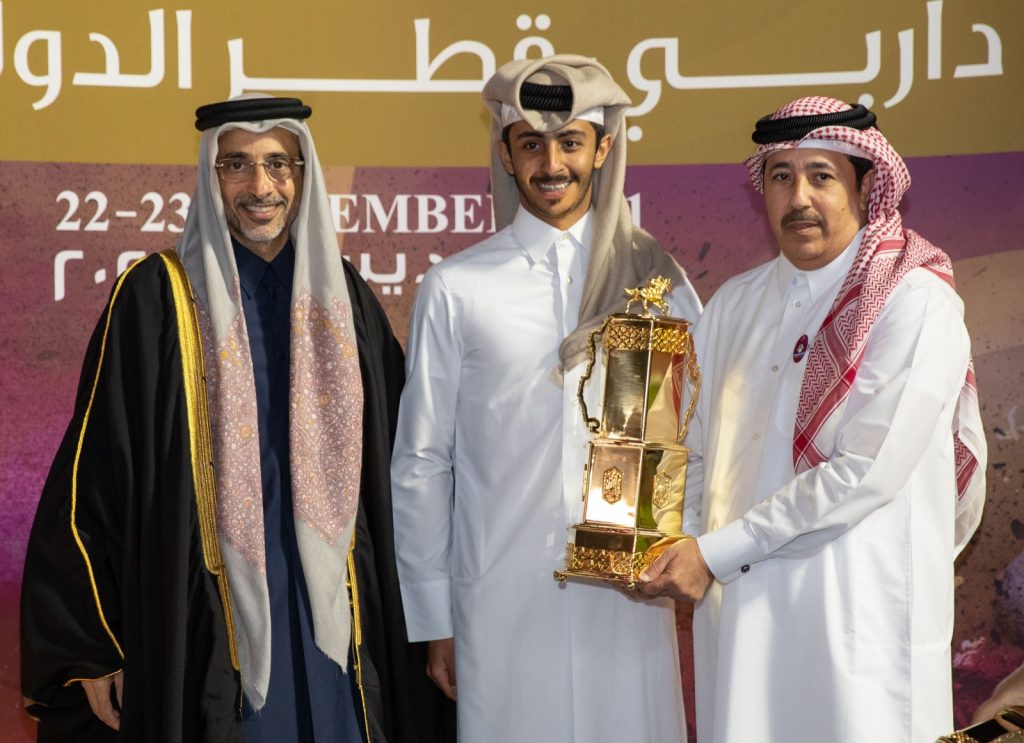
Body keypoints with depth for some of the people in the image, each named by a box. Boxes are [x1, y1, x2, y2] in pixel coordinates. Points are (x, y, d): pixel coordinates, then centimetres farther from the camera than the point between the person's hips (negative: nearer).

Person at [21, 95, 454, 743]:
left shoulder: (344, 296, 6)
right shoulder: (156, 296, -5)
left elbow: (394, 447, 11)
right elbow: (93, 471, -6)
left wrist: (403, 611, 7)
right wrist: (90, 647, -9)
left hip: (330, 610, 3)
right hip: (202, 622, -3)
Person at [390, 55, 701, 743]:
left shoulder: (658, 280, 6)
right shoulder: (455, 290, 2)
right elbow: (421, 465, 5)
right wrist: (433, 622, 4)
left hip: (632, 599, 1)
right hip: (500, 604, -1)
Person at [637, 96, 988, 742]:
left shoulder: (915, 304, -8)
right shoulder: (736, 304, 11)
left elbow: (868, 471, -16)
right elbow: (695, 455, 11)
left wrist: (717, 554, -15)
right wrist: (676, 550, -9)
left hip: (860, 622, -5)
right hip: (737, 610, 5)